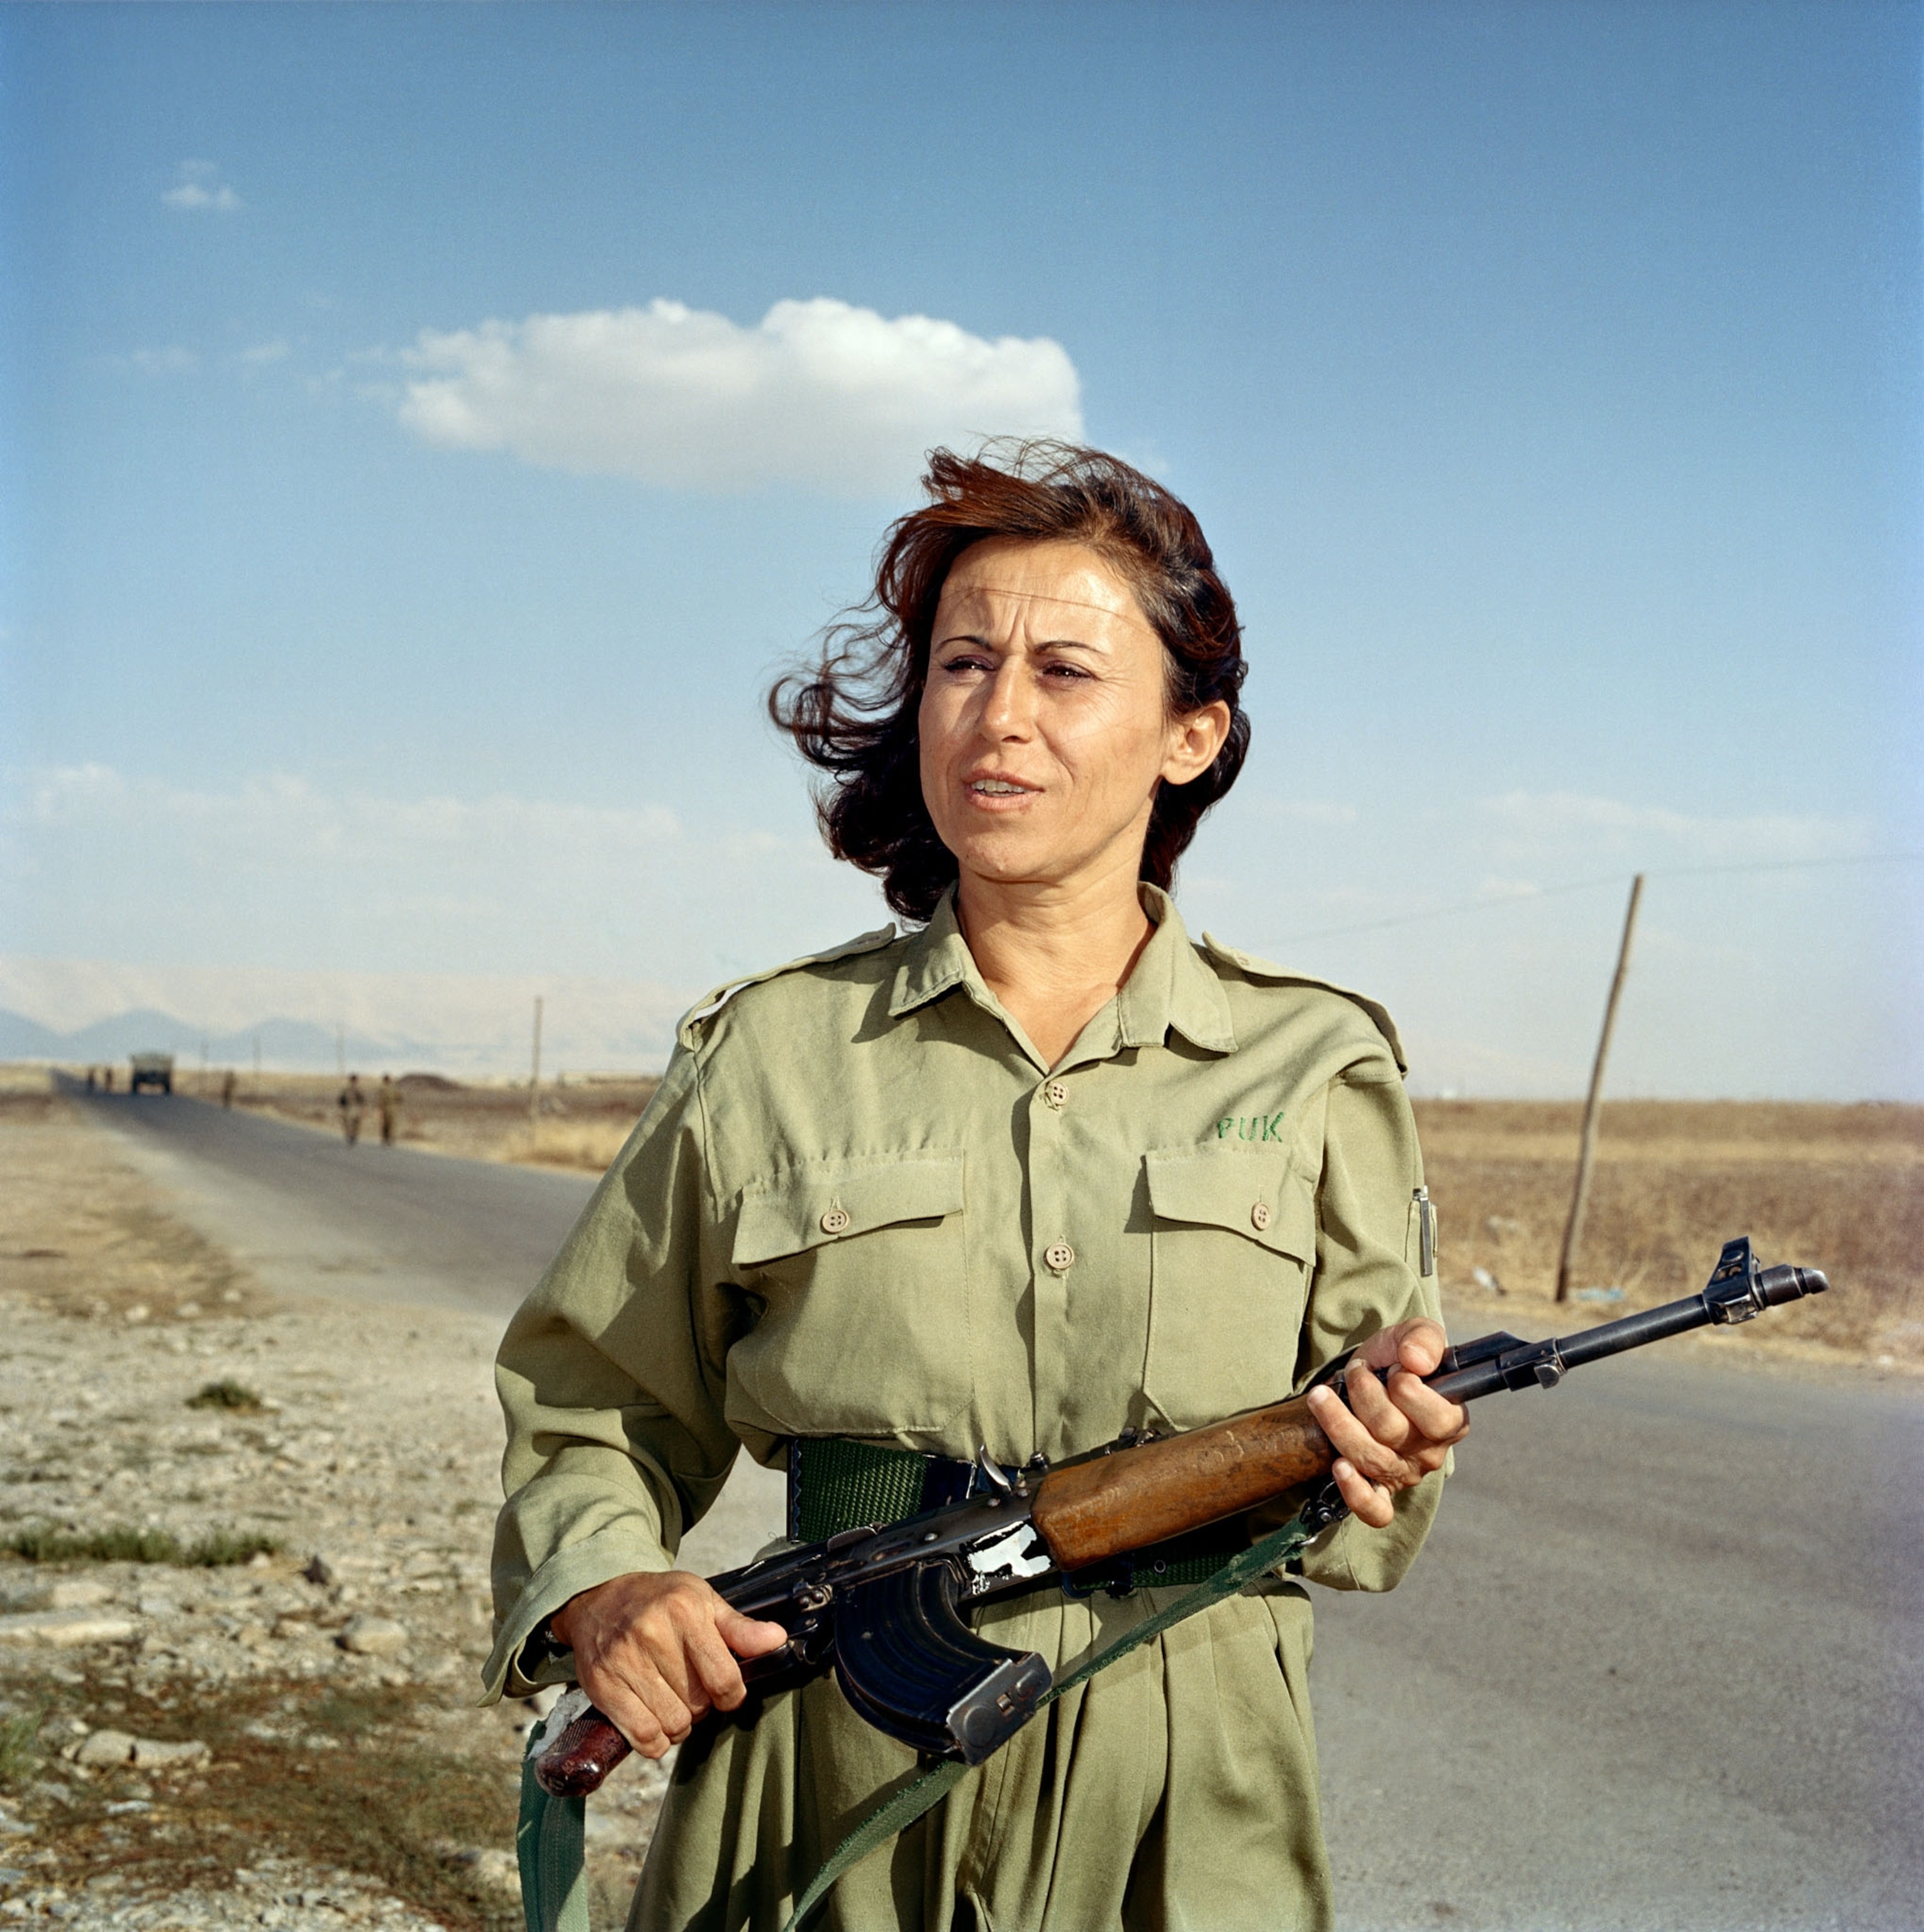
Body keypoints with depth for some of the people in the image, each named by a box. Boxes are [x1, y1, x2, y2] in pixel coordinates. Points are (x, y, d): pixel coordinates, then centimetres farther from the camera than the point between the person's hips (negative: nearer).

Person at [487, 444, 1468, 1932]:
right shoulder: (770, 1055, 0)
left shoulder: (1316, 1069, 1)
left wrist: (1381, 1447, -15)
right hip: (824, 1812, 0)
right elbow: (593, 1405, 8)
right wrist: (597, 1588, -11)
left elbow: (1379, 1473, 8)